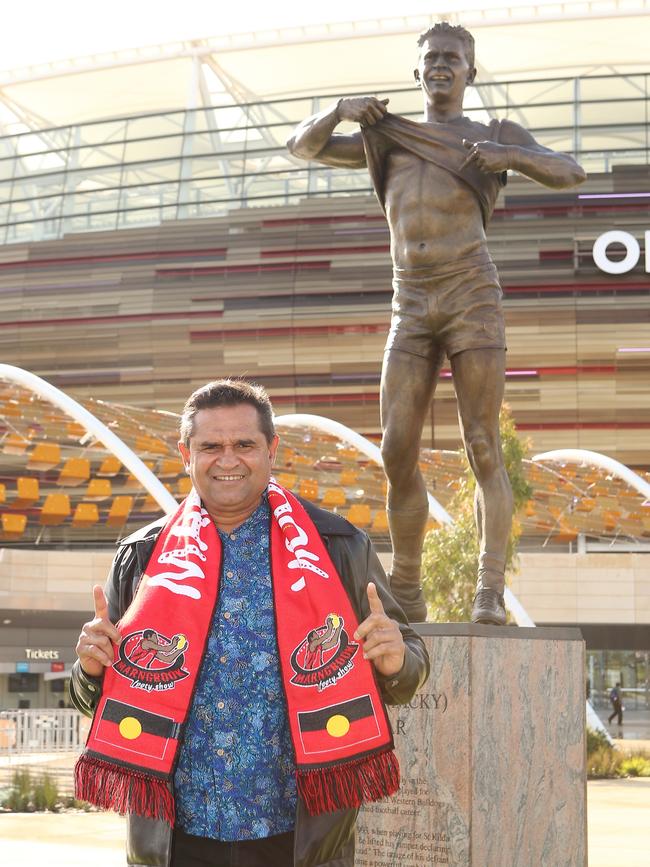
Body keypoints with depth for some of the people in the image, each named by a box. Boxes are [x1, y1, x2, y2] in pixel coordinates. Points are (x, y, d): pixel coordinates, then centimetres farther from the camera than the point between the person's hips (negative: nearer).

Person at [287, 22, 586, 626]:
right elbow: (303, 146, 16)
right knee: (397, 454, -4)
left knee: (483, 450, -9)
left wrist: (511, 156, -18)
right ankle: (405, 594, 5)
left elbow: (569, 173, 1)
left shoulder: (496, 135, 12)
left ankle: (490, 592, -8)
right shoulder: (387, 139, 20)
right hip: (410, 311, 3)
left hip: (473, 299, -3)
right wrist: (340, 110, -4)